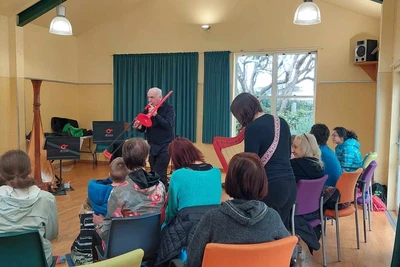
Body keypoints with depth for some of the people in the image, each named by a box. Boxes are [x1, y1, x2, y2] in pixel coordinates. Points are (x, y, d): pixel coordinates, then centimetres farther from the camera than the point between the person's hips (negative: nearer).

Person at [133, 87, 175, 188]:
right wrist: (139, 127, -19)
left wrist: (155, 114, -30)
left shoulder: (168, 108, -8)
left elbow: (168, 125, -22)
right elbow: (143, 129, 5)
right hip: (152, 146, 6)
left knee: (159, 174, -12)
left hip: (165, 145, -5)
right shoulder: (147, 109, 5)